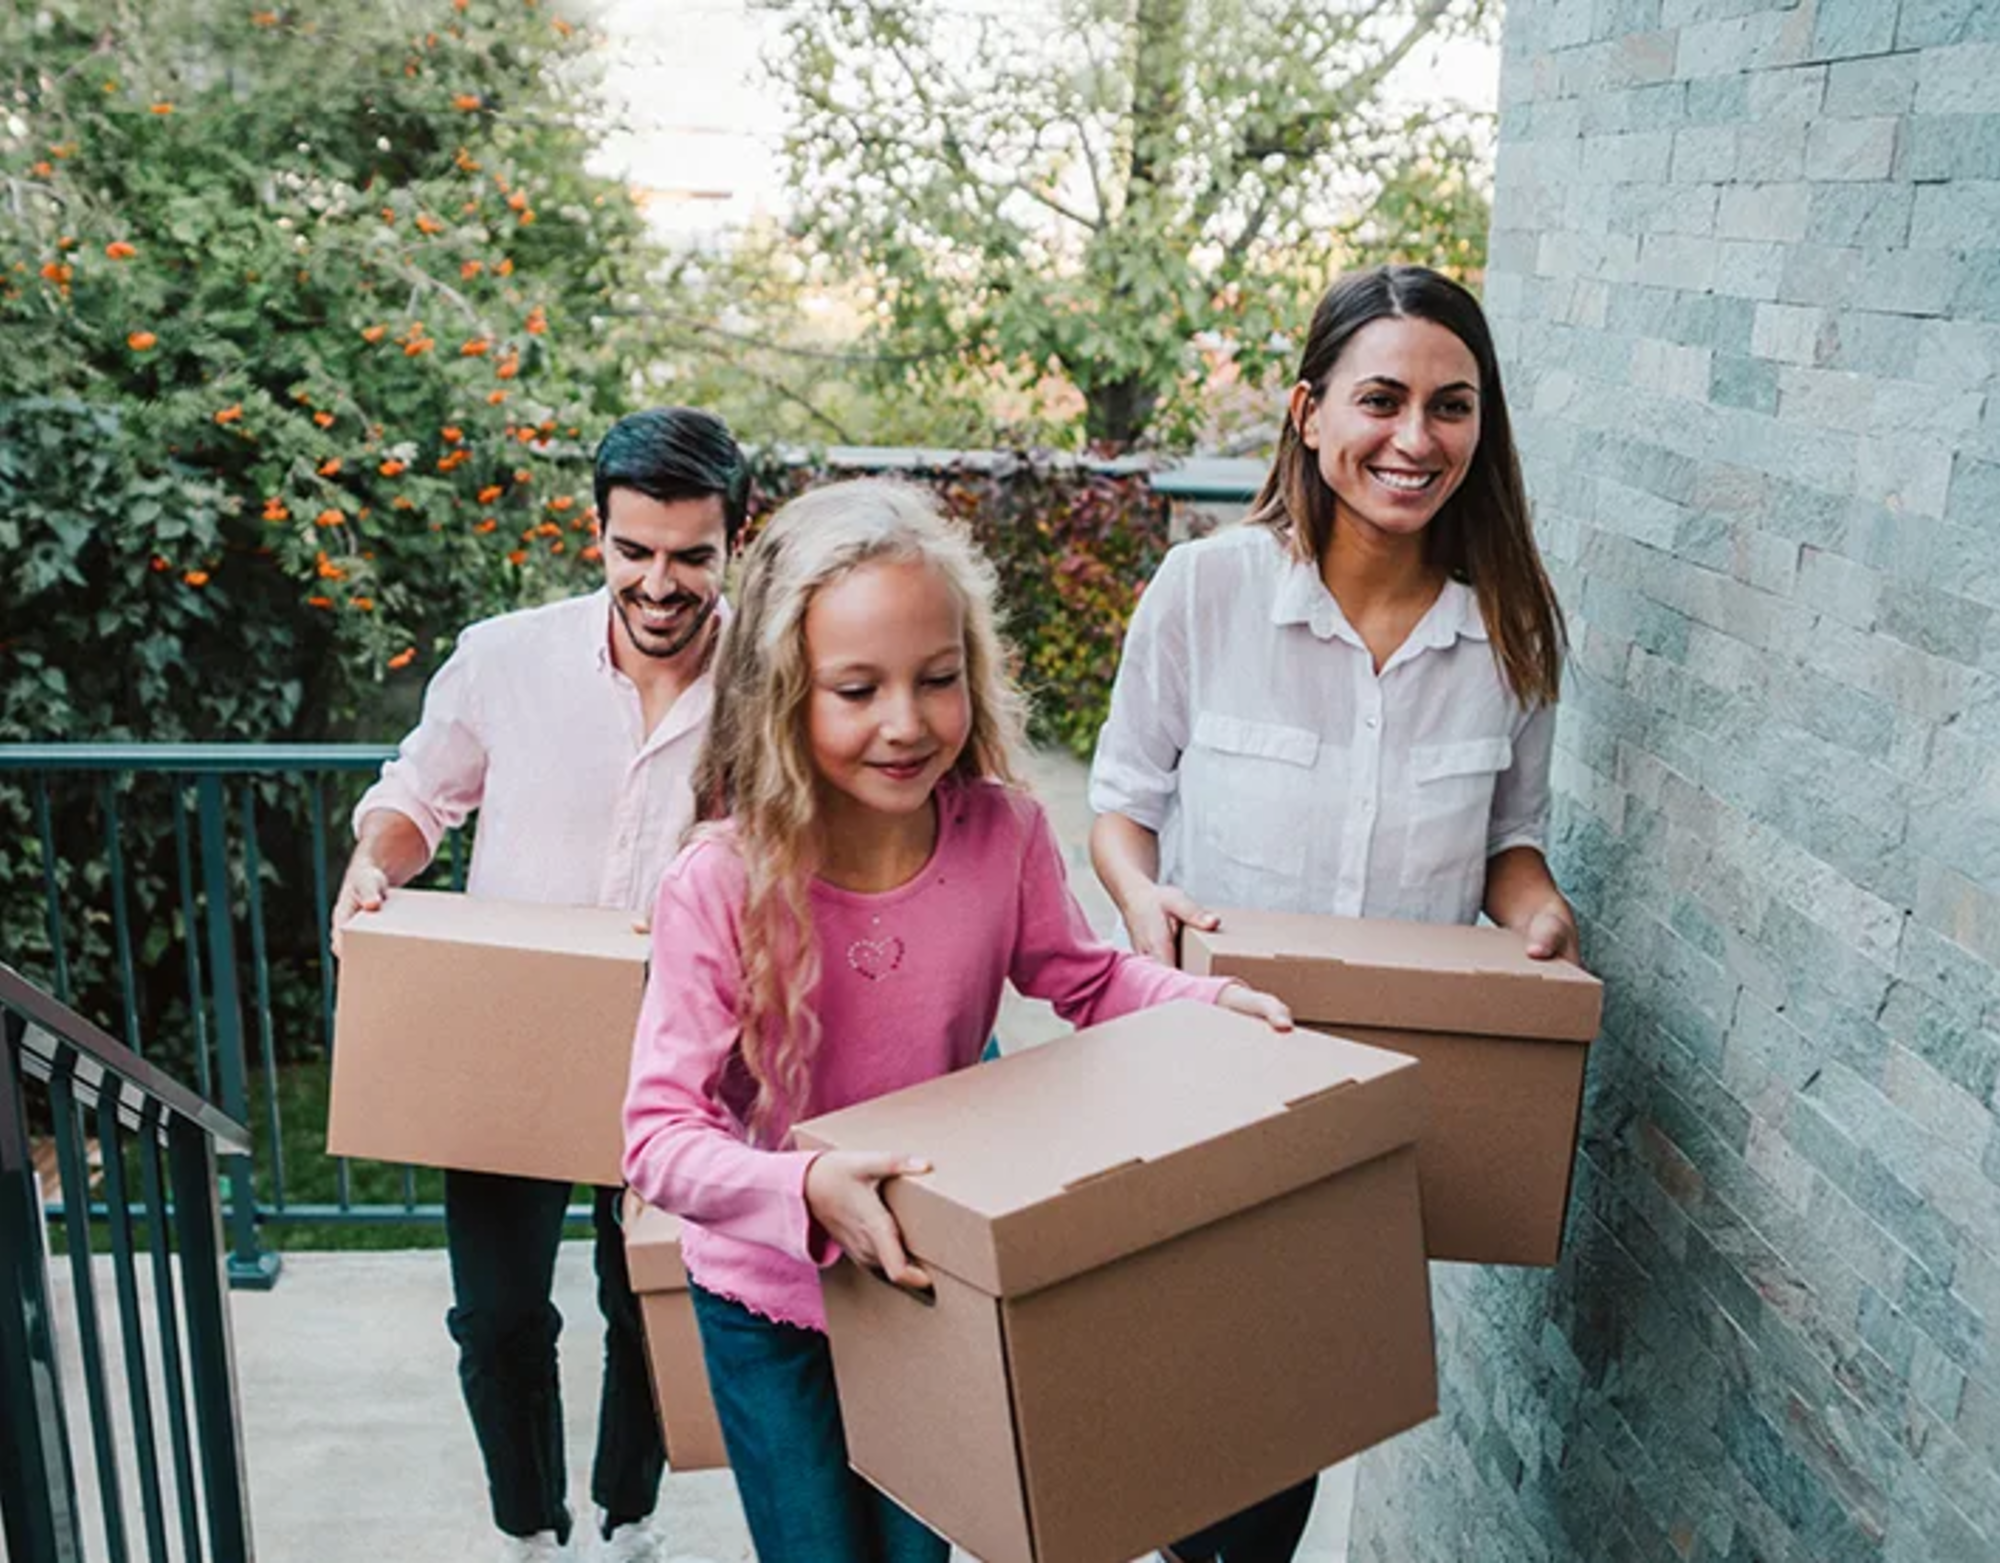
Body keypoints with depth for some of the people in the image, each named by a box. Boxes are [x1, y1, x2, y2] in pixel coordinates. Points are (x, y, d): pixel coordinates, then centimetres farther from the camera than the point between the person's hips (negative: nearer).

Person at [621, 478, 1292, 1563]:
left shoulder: (1003, 835, -18)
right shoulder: (719, 887, -27)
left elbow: (1085, 982, 1)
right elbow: (660, 1130, -27)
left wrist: (1208, 1002, -16)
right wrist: (807, 1188, -43)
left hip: (935, 1281, 3)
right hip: (769, 1299, -2)